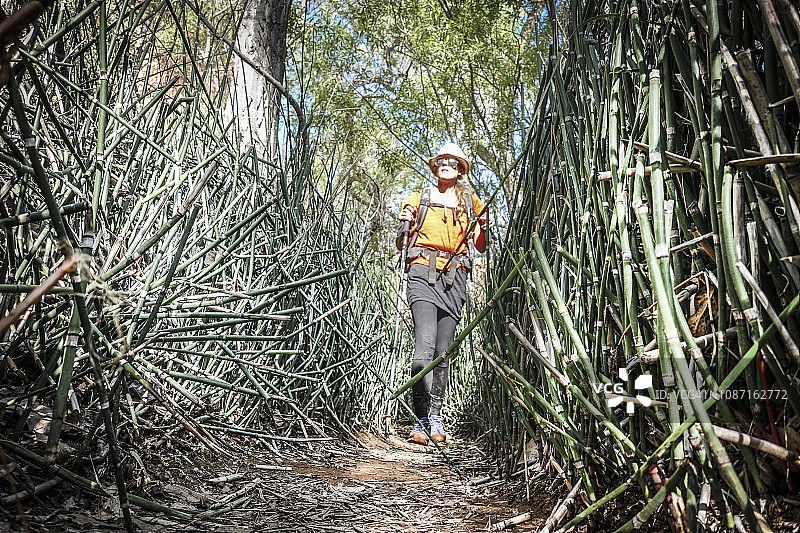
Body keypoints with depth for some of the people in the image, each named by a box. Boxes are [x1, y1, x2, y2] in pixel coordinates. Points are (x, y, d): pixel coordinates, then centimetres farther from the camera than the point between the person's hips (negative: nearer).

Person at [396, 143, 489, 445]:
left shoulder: (470, 203, 18)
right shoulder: (419, 198, 14)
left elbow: (480, 247, 20)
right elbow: (401, 245, 14)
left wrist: (483, 227, 0)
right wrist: (405, 224, -6)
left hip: (454, 277, 2)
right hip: (423, 272, -2)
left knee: (443, 351, 1)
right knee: (425, 344, -18)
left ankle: (436, 417, 12)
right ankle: (421, 420, -17)